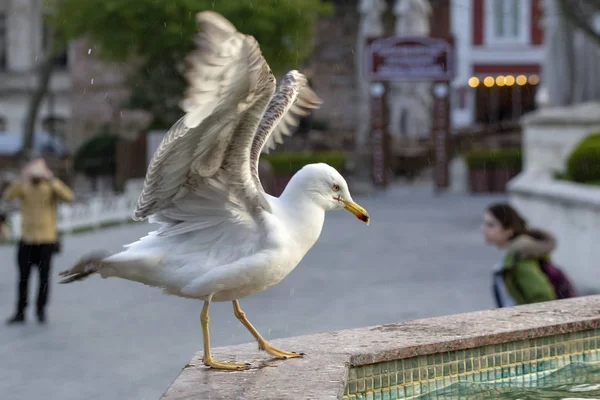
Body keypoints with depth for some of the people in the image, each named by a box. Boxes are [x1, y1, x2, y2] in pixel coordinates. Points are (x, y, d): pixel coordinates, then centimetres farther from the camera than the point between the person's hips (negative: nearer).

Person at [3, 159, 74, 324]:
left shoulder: (51, 187, -4)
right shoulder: (23, 187, -1)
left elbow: (69, 197, -22)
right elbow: (8, 196, -20)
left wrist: (52, 181, -32)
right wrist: (21, 180, -34)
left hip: (46, 240, -1)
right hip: (26, 239, 1)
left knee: (44, 276, 2)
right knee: (23, 277, 4)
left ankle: (41, 310, 17)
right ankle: (20, 312, 10)